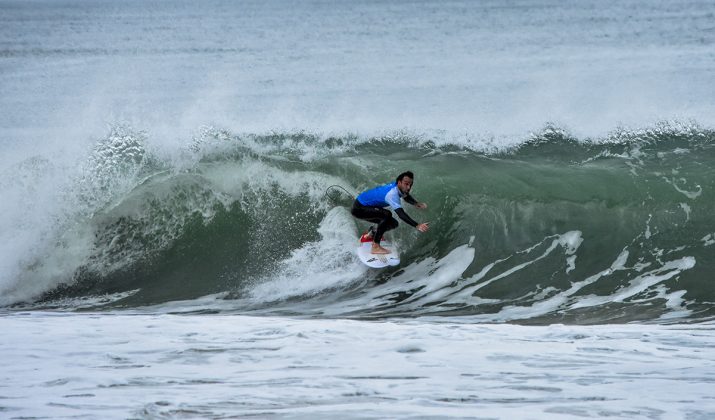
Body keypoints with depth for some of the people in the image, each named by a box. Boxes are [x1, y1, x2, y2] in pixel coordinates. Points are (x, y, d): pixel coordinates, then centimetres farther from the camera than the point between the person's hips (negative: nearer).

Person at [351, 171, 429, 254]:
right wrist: (417, 226, -52)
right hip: (359, 209, -10)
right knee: (387, 214, -30)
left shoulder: (398, 187, -6)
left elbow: (406, 196, 17)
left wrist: (416, 204, -4)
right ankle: (375, 247, -26)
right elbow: (401, 214, -43)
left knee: (393, 224, 10)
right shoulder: (392, 194, -34)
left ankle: (372, 232, 33)